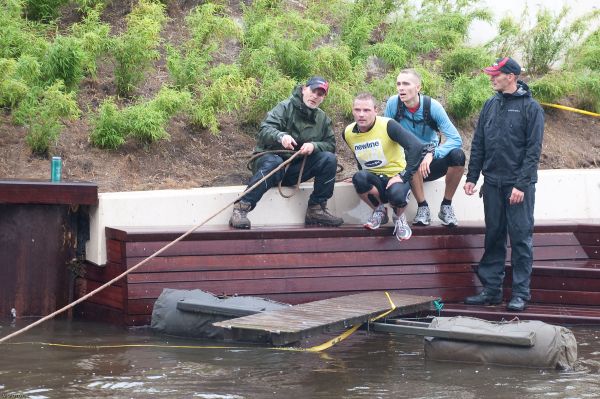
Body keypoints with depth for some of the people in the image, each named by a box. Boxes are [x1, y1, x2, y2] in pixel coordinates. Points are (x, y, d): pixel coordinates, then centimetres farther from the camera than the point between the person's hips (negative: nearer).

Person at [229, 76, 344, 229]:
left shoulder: (323, 119, 11)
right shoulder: (285, 107, -7)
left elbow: (330, 145, 4)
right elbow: (264, 130, -20)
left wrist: (314, 146, -18)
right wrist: (280, 136, -43)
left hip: (295, 171, 5)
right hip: (270, 158, -5)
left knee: (329, 159, -15)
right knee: (274, 163, -40)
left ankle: (316, 210, -12)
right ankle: (241, 209, -42)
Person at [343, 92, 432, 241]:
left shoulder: (388, 125, -17)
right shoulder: (348, 133, -1)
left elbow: (417, 147, -25)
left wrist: (403, 176, -29)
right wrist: (363, 177, 11)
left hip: (395, 177, -3)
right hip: (373, 181, 3)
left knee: (397, 195, -39)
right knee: (359, 178, -33)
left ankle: (398, 217, 1)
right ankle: (379, 211, -3)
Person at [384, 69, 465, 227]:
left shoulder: (432, 106, -16)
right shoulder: (393, 103, -13)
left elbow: (455, 139, -22)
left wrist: (431, 154, -36)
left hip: (431, 163, 1)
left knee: (458, 155, -29)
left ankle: (446, 206, -12)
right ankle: (423, 208, -19)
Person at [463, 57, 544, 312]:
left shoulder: (530, 107, -5)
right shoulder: (490, 106, 11)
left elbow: (533, 149, -10)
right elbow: (478, 145, 14)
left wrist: (522, 184, -16)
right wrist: (472, 177, 8)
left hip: (519, 185, -5)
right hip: (493, 183, 5)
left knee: (520, 238, -2)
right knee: (493, 237, 9)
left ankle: (521, 293, 3)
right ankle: (491, 289, 16)